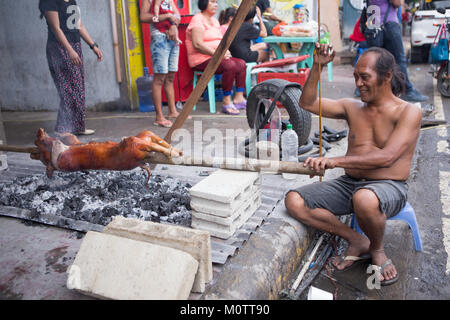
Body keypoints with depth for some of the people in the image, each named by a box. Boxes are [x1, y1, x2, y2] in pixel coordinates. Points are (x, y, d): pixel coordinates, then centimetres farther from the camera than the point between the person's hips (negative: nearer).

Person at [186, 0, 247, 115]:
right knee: (230, 65, -29)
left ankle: (238, 98, -7)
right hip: (201, 59, -9)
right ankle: (226, 102, -23)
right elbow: (197, 44, -20)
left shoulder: (215, 20, 21)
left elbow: (221, 40, 23)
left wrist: (225, 50, 0)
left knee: (241, 63, -5)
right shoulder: (198, 19, -9)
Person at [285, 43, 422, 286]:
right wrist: (317, 67, 0)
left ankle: (377, 249, -5)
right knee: (294, 201, -16)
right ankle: (357, 241, 0)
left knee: (364, 199, -42)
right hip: (349, 183, 5)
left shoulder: (408, 112, -6)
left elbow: (387, 157, -21)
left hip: (389, 186, -5)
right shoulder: (352, 107, 12)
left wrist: (335, 161, -29)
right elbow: (307, 103, 11)